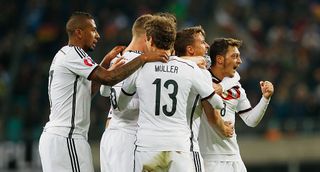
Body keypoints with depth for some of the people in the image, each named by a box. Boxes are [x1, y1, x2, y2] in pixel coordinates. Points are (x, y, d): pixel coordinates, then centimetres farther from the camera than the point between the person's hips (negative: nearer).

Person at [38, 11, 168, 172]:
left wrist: (106, 61, 21)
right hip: (66, 138, -10)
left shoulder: (63, 55, 19)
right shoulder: (73, 53, -12)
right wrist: (143, 58, -17)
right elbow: (109, 78, -22)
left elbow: (89, 91, 27)